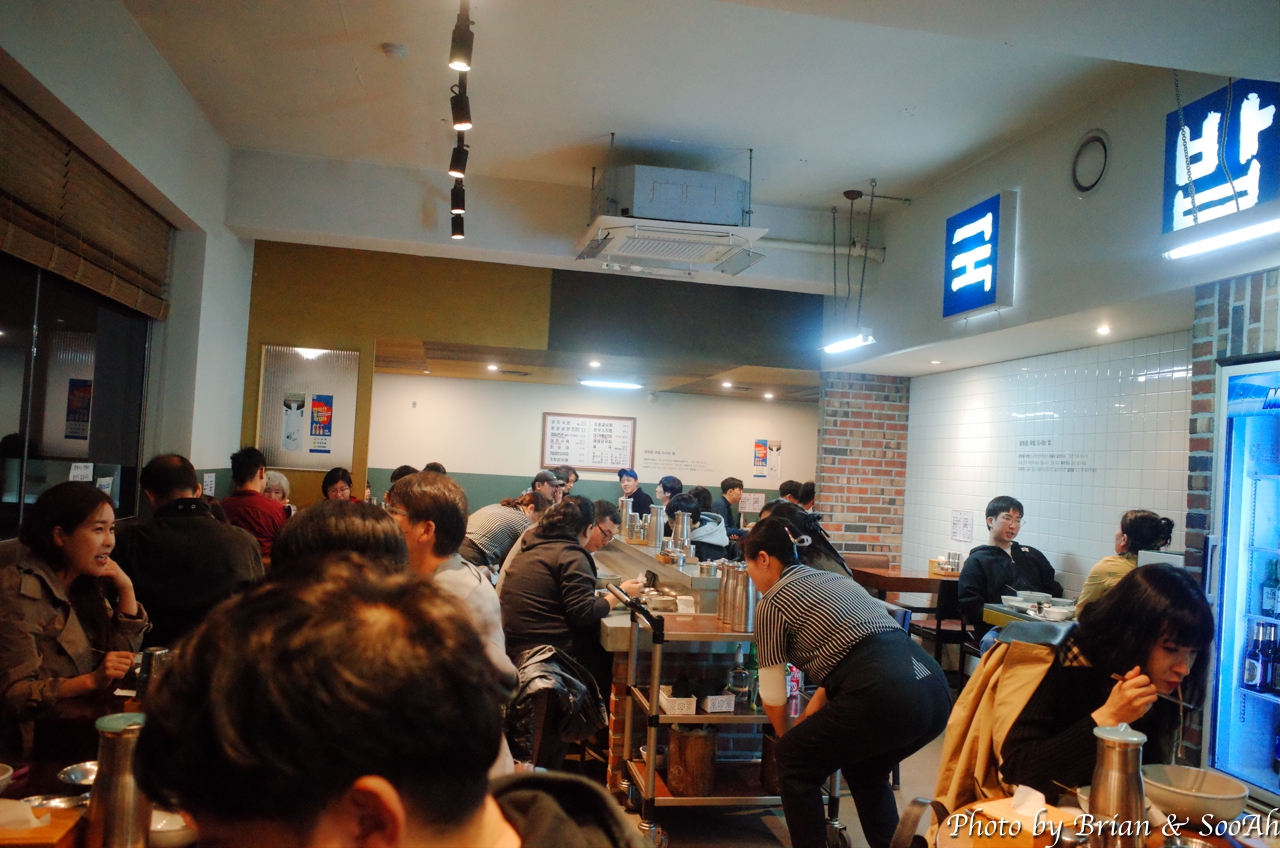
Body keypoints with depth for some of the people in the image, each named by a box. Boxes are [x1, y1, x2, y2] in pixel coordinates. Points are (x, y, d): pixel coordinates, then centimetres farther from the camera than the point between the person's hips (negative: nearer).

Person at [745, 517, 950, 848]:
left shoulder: (772, 602, 6)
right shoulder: (833, 579, 28)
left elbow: (773, 693, 14)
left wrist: (786, 736, 34)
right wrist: (807, 719, 42)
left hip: (886, 696, -8)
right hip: (934, 690, 8)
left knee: (795, 761, 16)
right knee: (863, 770, 33)